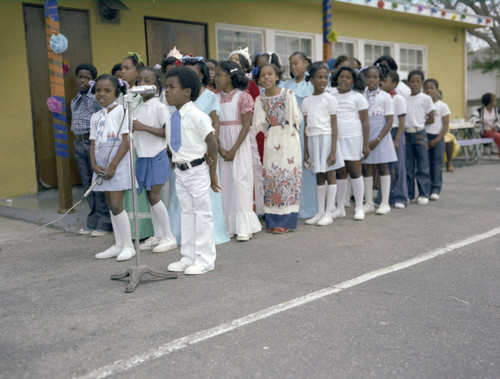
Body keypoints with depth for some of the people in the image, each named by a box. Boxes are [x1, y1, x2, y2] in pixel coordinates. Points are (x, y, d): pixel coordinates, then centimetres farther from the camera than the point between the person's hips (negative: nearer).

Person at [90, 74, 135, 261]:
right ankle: (118, 244, 20)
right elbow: (93, 143, 12)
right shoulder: (95, 117, 15)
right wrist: (94, 165, -5)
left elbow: (126, 140, -13)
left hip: (118, 161, -7)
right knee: (111, 205, 11)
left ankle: (128, 245, 3)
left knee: (116, 204, -10)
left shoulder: (121, 111, -6)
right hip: (102, 165, 7)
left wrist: (113, 165, -17)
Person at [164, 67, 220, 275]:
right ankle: (188, 258, 25)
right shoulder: (172, 118, 6)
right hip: (180, 171, 8)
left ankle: (205, 260, 12)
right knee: (187, 213, 15)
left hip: (197, 171, -8)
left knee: (202, 214, 2)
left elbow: (212, 143, -14)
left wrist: (212, 172, -11)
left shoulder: (197, 116, -16)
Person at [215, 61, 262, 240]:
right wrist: (220, 148, -9)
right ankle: (229, 225, 13)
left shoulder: (242, 96, -6)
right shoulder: (216, 98, 8)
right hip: (222, 147, 5)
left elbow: (246, 125, -10)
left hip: (240, 145, -5)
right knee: (224, 182, 5)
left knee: (240, 180, -4)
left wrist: (234, 149, -15)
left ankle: (244, 226, 2)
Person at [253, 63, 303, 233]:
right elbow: (258, 125, 5)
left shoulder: (288, 94, -1)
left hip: (289, 140, -3)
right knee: (271, 178, 2)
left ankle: (285, 220, 3)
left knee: (288, 177, -3)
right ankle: (272, 221, 10)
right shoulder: (260, 100, 7)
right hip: (271, 142, 3)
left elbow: (297, 118, -1)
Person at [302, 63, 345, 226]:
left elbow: (334, 126, -7)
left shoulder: (329, 99, -3)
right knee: (319, 176, 10)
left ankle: (328, 213, 6)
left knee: (330, 175, 0)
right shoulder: (306, 101, 9)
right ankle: (320, 212, 17)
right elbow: (306, 128, 11)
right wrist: (306, 152, 10)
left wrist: (333, 151, -13)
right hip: (312, 139, 4)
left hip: (326, 138, -4)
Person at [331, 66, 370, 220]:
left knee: (355, 173, -1)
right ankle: (340, 208, 15)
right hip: (336, 139, 3)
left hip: (353, 138, -3)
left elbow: (365, 122, -2)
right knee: (340, 174, 6)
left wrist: (366, 144, -8)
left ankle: (359, 208, 9)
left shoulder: (358, 97, 1)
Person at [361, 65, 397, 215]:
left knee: (383, 168, 1)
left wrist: (377, 139, -14)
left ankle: (385, 203, 9)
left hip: (381, 136, -3)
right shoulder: (361, 96, 7)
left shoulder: (385, 96, -1)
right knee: (366, 169, 5)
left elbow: (389, 120, -5)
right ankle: (369, 203, 13)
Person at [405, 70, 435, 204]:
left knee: (422, 166, -1)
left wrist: (419, 122, 3)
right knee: (407, 166, 8)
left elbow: (431, 119, 3)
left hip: (419, 134, -3)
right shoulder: (404, 98, 8)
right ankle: (409, 193, 17)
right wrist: (409, 122, -5)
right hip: (406, 134, 3)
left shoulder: (426, 99, 0)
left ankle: (424, 194, 6)